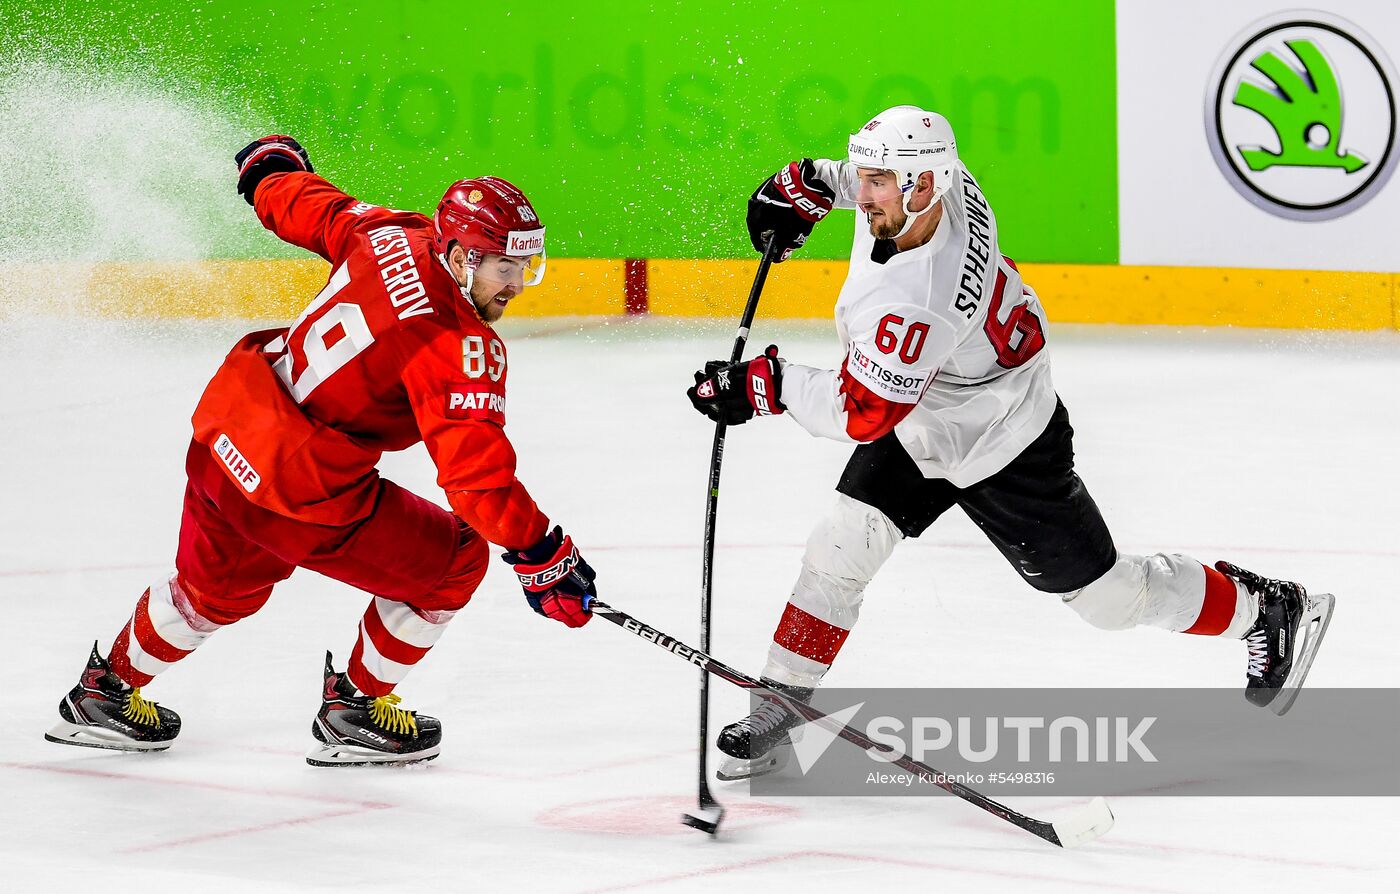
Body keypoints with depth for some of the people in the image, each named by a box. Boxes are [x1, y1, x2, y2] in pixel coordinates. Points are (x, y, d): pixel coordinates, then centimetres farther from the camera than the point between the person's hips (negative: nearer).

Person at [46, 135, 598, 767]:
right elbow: (474, 464, -29)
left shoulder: (392, 236, 0)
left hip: (221, 440, 9)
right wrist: (543, 555, -25)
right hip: (299, 488, -8)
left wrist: (270, 164, 39)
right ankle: (355, 712, 23)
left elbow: (303, 205, 17)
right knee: (453, 561, 8)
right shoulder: (462, 346, -22)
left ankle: (105, 692, 53)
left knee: (217, 585, 34)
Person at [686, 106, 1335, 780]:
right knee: (840, 546, -5)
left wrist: (763, 383, -29)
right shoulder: (945, 182, -19)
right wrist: (807, 183, 4)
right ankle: (778, 705, 5)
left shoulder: (919, 303, -42)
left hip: (1002, 454, -8)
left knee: (1107, 596, 7)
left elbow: (859, 414, -35)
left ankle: (1265, 610, 29)